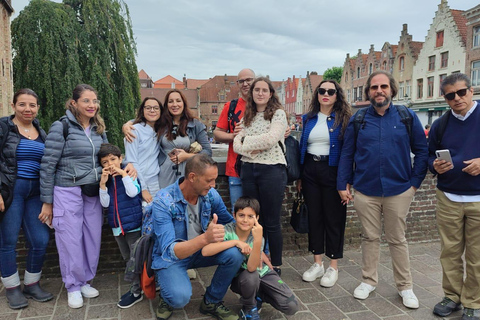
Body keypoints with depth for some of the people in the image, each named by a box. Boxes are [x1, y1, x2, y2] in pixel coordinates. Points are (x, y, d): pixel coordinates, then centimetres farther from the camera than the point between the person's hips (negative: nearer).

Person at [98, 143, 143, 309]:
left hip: (133, 225, -6)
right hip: (117, 227, 6)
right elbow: (105, 203, -3)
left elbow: (133, 192, -24)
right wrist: (103, 184, -13)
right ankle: (138, 285, 33)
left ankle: (136, 292, 12)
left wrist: (123, 174, -21)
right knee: (127, 259, 18)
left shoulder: (128, 175, -8)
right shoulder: (106, 180, 5)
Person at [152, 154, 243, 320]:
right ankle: (167, 296, 6)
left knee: (235, 254, -22)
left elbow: (231, 223, 3)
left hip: (200, 251, 5)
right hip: (170, 257, -5)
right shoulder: (163, 201, -27)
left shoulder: (210, 194, -13)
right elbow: (170, 251, -35)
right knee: (180, 297, -33)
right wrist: (205, 238, -52)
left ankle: (211, 302, 3)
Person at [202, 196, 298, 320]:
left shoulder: (257, 235, -18)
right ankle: (249, 309, -6)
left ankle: (258, 295, 14)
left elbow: (252, 267, -33)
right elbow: (205, 251, -38)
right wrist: (236, 242, -37)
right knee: (250, 277, -38)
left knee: (291, 307, -11)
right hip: (239, 278, -2)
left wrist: (258, 240, -46)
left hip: (262, 273, 2)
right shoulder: (228, 230, -21)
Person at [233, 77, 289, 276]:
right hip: (248, 170, 5)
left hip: (271, 170, -5)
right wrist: (249, 150, -15)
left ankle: (276, 266, 17)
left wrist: (247, 141, -7)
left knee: (272, 222, 2)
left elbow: (271, 139, -17)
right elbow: (236, 144, 4)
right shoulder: (247, 117, 14)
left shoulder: (278, 113, -1)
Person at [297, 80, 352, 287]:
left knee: (334, 218, 4)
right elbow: (302, 147, 12)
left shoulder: (344, 119, -2)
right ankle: (317, 264, 23)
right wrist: (299, 177, 8)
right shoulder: (308, 119, 10)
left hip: (333, 172, -4)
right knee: (314, 216, 10)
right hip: (310, 171, 4)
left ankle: (333, 267, 18)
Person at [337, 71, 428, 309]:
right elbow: (346, 154, 4)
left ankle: (405, 286, 25)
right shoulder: (357, 119, 2)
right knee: (370, 237, 12)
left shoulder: (408, 117, 0)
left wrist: (415, 182, -2)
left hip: (398, 191, 0)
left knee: (397, 239, 11)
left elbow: (422, 151, 4)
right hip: (365, 191, 1)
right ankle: (368, 280, 28)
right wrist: (343, 185, 0)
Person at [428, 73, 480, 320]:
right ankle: (452, 295, 26)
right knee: (450, 251, 10)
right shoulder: (440, 124, 8)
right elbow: (429, 156, 15)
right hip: (448, 198, 3)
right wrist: (436, 166, -7)